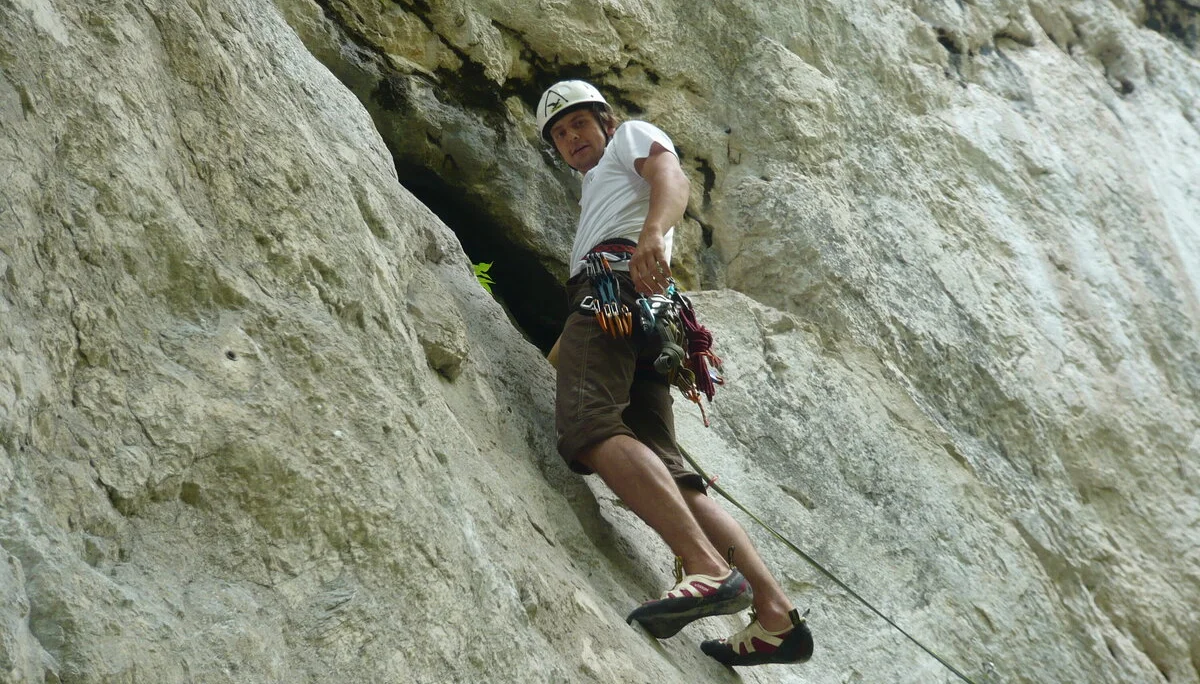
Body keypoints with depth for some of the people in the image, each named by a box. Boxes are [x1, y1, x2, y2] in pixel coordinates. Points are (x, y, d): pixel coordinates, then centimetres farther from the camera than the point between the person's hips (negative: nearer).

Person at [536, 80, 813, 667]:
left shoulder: (632, 136, 21)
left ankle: (708, 569, -48)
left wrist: (654, 232, -25)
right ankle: (774, 613, -18)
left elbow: (671, 176, -6)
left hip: (616, 278, -9)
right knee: (660, 470, -5)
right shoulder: (594, 192, 44)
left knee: (587, 424, -32)